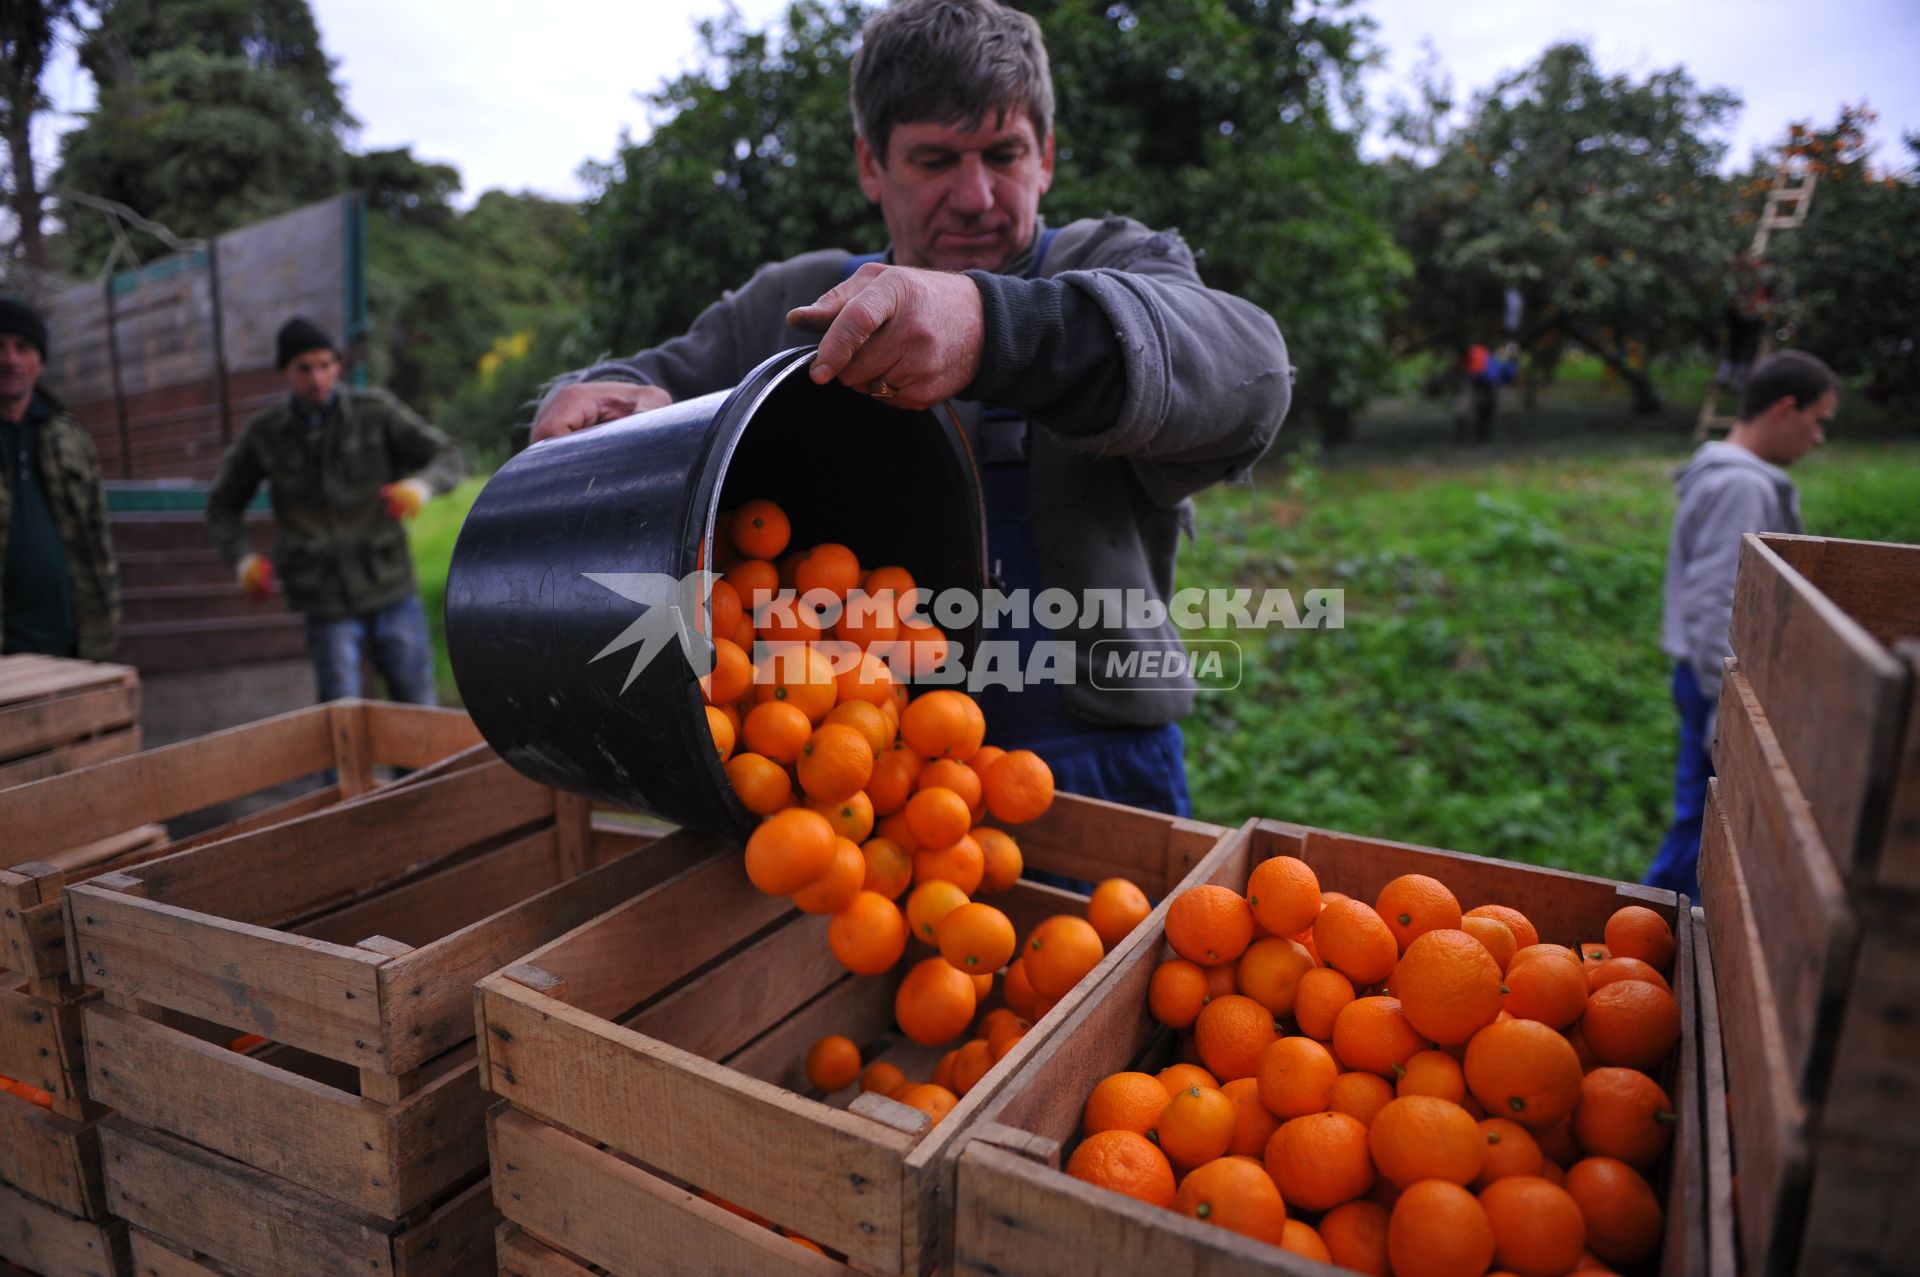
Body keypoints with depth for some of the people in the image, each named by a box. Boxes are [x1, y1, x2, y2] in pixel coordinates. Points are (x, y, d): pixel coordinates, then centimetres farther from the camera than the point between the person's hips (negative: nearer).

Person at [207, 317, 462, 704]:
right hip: (327, 602, 0)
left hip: (391, 589, 0)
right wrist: (242, 560, -6)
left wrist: (419, 486, -28)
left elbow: (447, 458, -5)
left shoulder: (376, 410, -3)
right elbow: (223, 505, 12)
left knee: (419, 711, 6)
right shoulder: (264, 432, 1)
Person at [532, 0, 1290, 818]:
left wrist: (992, 327, -36)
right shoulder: (786, 305, 15)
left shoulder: (1114, 266, 4)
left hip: (1085, 775, -2)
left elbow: (1247, 370, -18)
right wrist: (604, 398, -7)